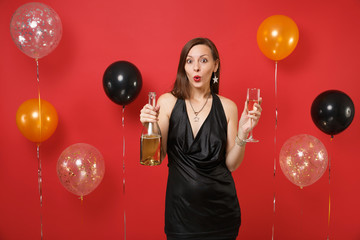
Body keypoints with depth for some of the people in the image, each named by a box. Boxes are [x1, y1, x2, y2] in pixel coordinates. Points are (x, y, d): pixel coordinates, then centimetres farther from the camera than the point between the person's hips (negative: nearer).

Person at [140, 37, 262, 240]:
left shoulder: (227, 107, -1)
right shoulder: (168, 102, -2)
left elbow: (231, 164, -1)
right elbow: (157, 156, -4)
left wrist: (243, 132, -15)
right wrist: (150, 126, -20)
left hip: (220, 205, 1)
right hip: (181, 204, -1)